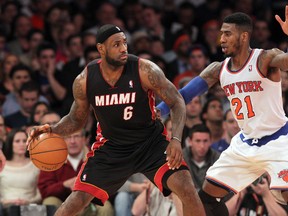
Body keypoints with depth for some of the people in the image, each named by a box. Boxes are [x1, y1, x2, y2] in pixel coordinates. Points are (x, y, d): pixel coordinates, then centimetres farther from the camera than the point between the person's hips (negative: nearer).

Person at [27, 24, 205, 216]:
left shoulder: (145, 70, -22)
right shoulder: (84, 81, -13)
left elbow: (177, 103, -14)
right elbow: (76, 119, 4)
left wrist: (176, 140, -28)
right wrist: (52, 130, -16)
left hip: (151, 142, -1)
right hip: (110, 147, 1)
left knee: (186, 189, -20)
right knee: (76, 201, -8)